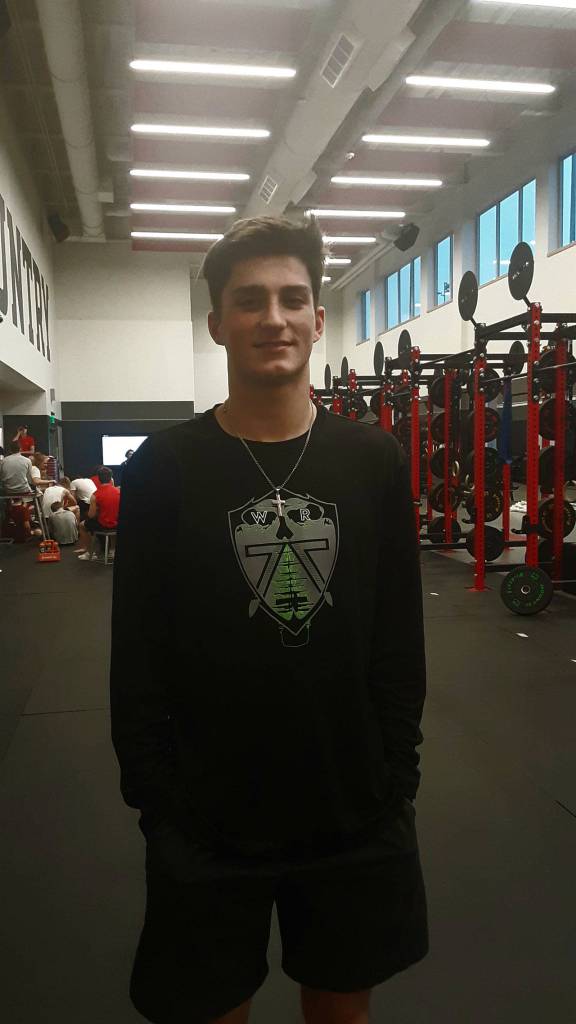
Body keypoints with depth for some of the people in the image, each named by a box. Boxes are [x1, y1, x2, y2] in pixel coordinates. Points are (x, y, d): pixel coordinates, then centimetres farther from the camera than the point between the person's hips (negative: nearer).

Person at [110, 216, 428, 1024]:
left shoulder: (374, 462, -2)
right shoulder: (162, 469, -8)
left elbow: (400, 642, 1)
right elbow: (138, 657, -6)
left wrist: (397, 778, 1)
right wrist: (155, 799, -6)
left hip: (357, 814, 2)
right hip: (207, 822, -1)